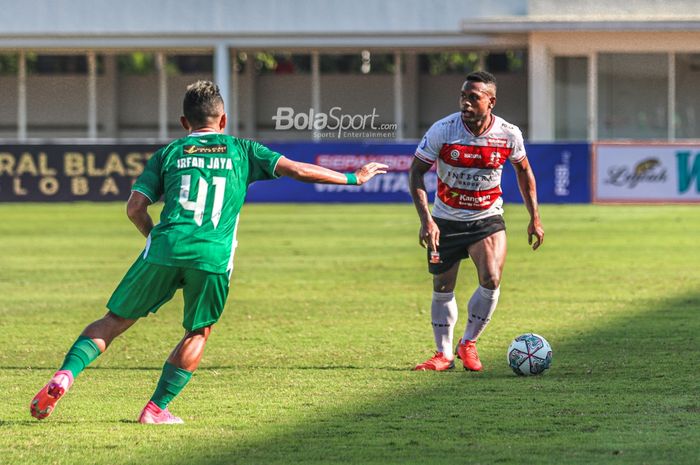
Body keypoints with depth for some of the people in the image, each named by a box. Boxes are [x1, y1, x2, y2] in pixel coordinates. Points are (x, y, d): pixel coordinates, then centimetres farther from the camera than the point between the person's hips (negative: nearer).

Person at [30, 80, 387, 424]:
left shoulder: (169, 153, 17)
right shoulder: (241, 151, 16)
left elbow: (135, 208, 11)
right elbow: (297, 171, 11)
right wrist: (354, 178, 21)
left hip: (165, 250, 1)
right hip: (214, 257, -1)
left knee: (115, 321, 9)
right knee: (197, 334, 19)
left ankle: (64, 375, -9)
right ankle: (157, 408, 13)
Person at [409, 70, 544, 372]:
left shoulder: (508, 134, -12)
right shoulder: (443, 130, -18)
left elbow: (523, 170, 7)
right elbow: (416, 171, -12)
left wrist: (534, 218, 7)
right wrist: (425, 220, -22)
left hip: (487, 219, 0)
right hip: (446, 220, 0)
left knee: (491, 280, -19)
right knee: (442, 288, 4)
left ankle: (468, 344, 1)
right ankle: (443, 353, 21)